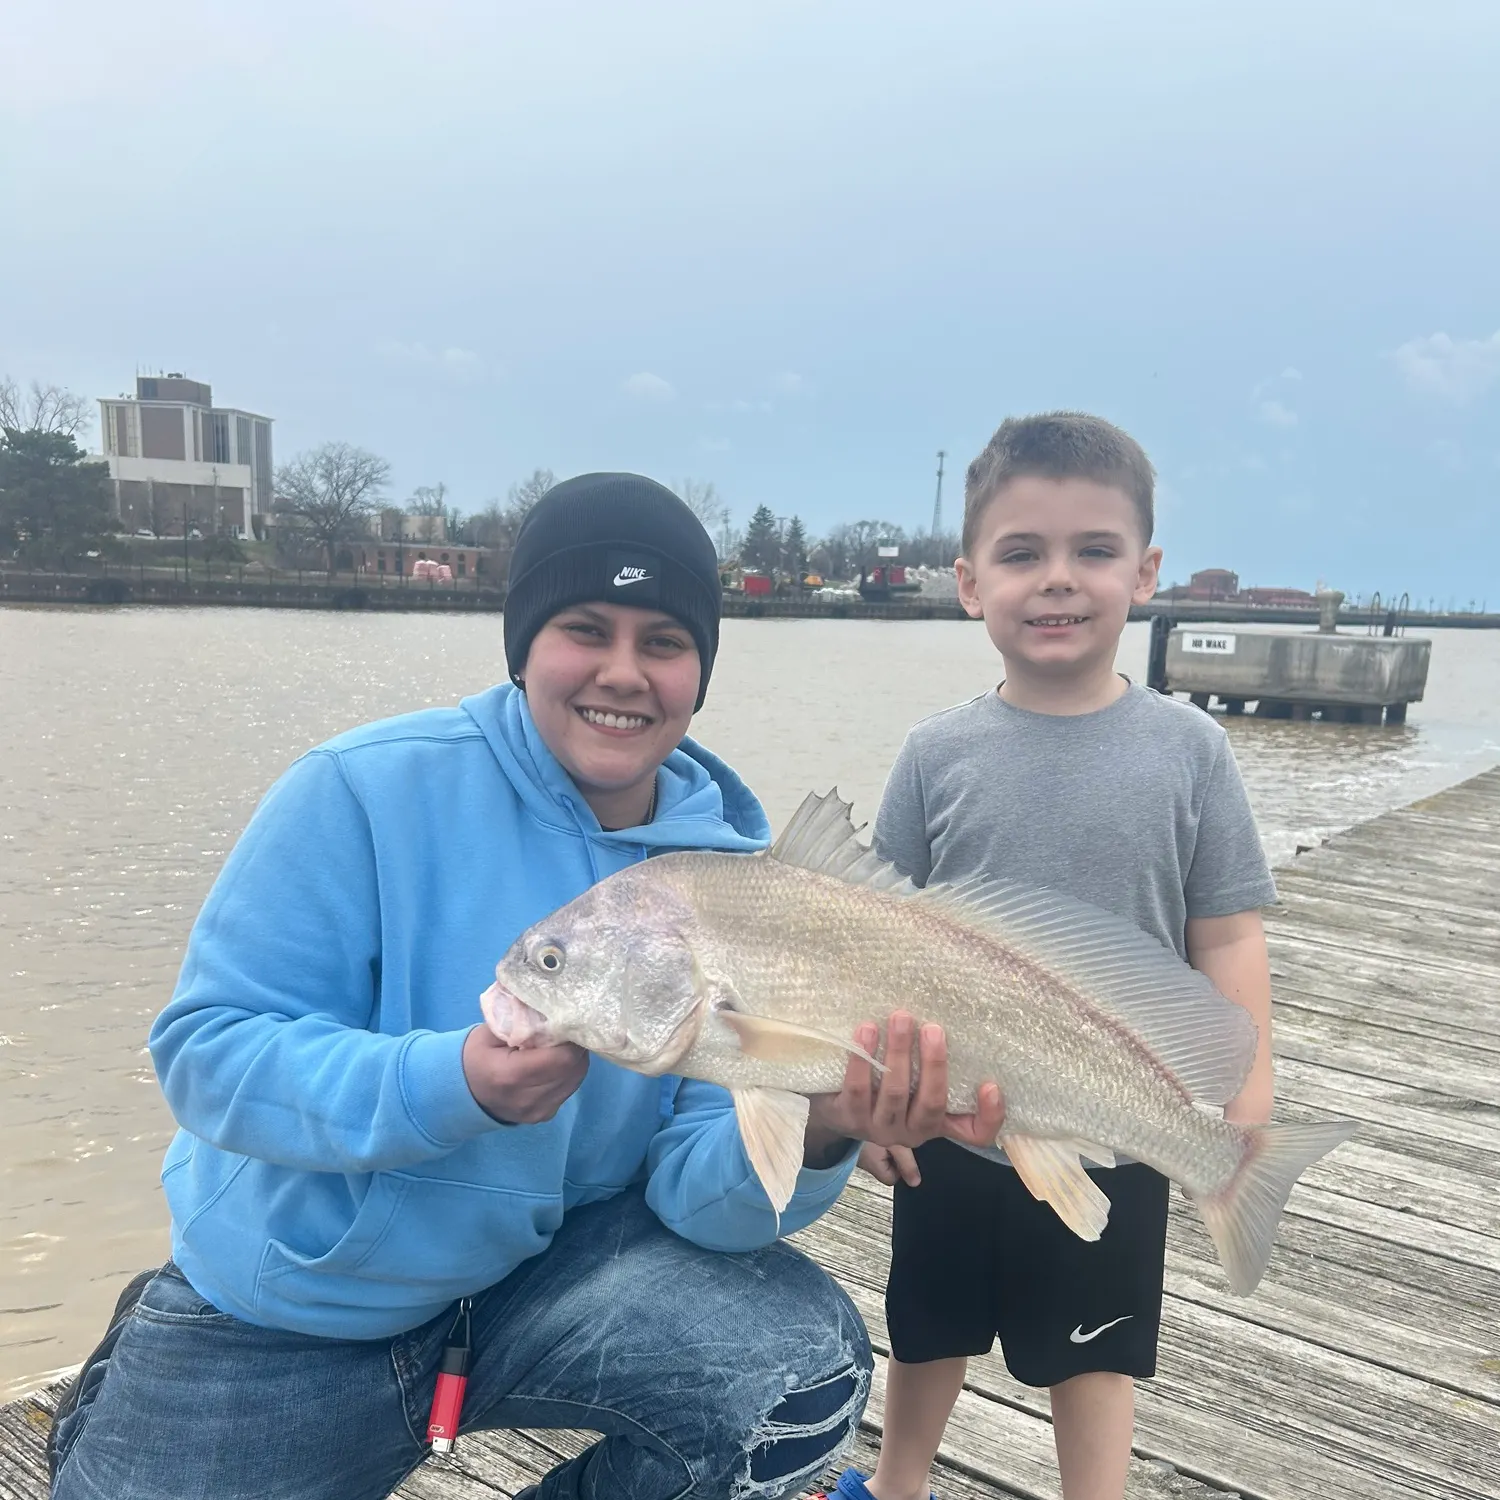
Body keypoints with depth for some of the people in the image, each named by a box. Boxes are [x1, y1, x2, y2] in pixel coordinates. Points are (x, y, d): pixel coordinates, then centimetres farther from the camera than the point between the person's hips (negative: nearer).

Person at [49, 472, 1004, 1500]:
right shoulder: (368, 791, -19)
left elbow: (698, 1180, -15)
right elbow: (207, 1048, -19)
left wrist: (816, 1141, -38)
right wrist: (450, 1083, -35)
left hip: (556, 1259, 2)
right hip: (291, 1297, -1)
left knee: (811, 1369, -19)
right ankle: (124, 1392, 39)